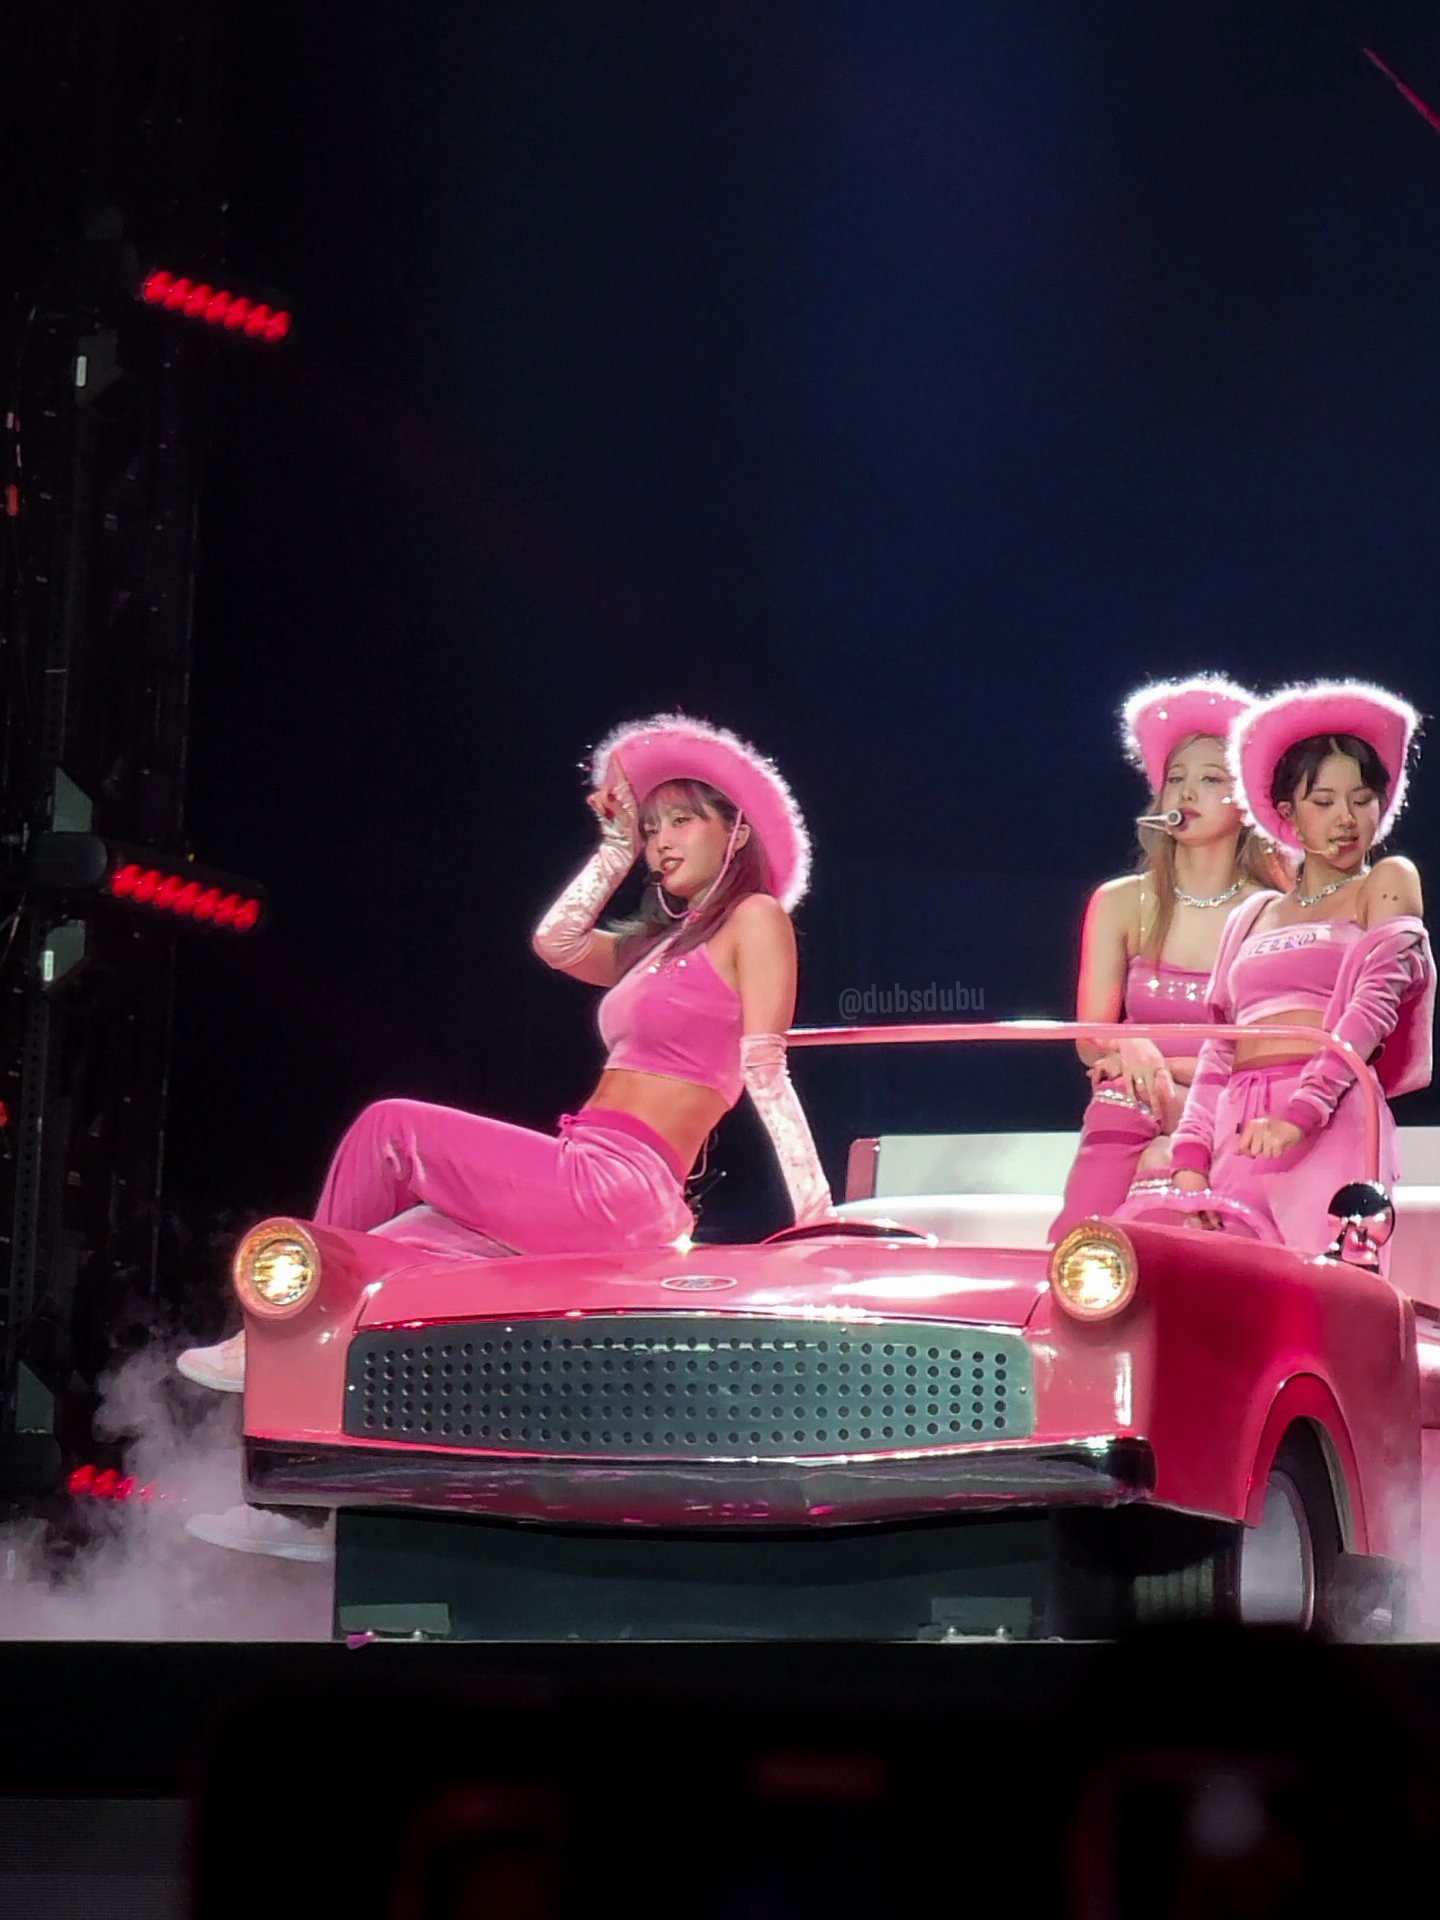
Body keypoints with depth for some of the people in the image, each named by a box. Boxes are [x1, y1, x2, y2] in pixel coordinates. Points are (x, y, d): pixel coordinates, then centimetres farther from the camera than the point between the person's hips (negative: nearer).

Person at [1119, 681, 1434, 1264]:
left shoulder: (1387, 884, 13)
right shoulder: (1252, 916, 25)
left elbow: (1378, 994, -3)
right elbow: (1218, 1046, 19)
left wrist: (1301, 1111, -16)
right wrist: (1190, 1155, 2)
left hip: (1329, 1127, -4)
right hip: (1237, 1133, 4)